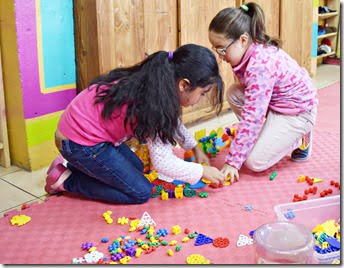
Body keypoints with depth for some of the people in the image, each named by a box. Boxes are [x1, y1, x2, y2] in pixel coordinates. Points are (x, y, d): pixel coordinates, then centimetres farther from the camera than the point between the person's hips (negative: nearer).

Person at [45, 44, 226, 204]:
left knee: (136, 168, 21)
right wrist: (202, 171, -12)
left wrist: (194, 147, 15)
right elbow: (163, 162, -25)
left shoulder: (158, 82, -4)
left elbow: (171, 120, 17)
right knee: (141, 193, -3)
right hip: (78, 143, -9)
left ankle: (77, 165, 19)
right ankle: (66, 180, 1)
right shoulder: (153, 102, -30)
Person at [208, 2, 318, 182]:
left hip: (297, 111, -9)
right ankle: (268, 137, 5)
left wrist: (233, 161, -29)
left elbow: (251, 118, -33)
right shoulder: (251, 52, -6)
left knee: (254, 162, -16)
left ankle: (299, 139, 7)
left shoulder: (260, 65, -33)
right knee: (233, 93, -8)